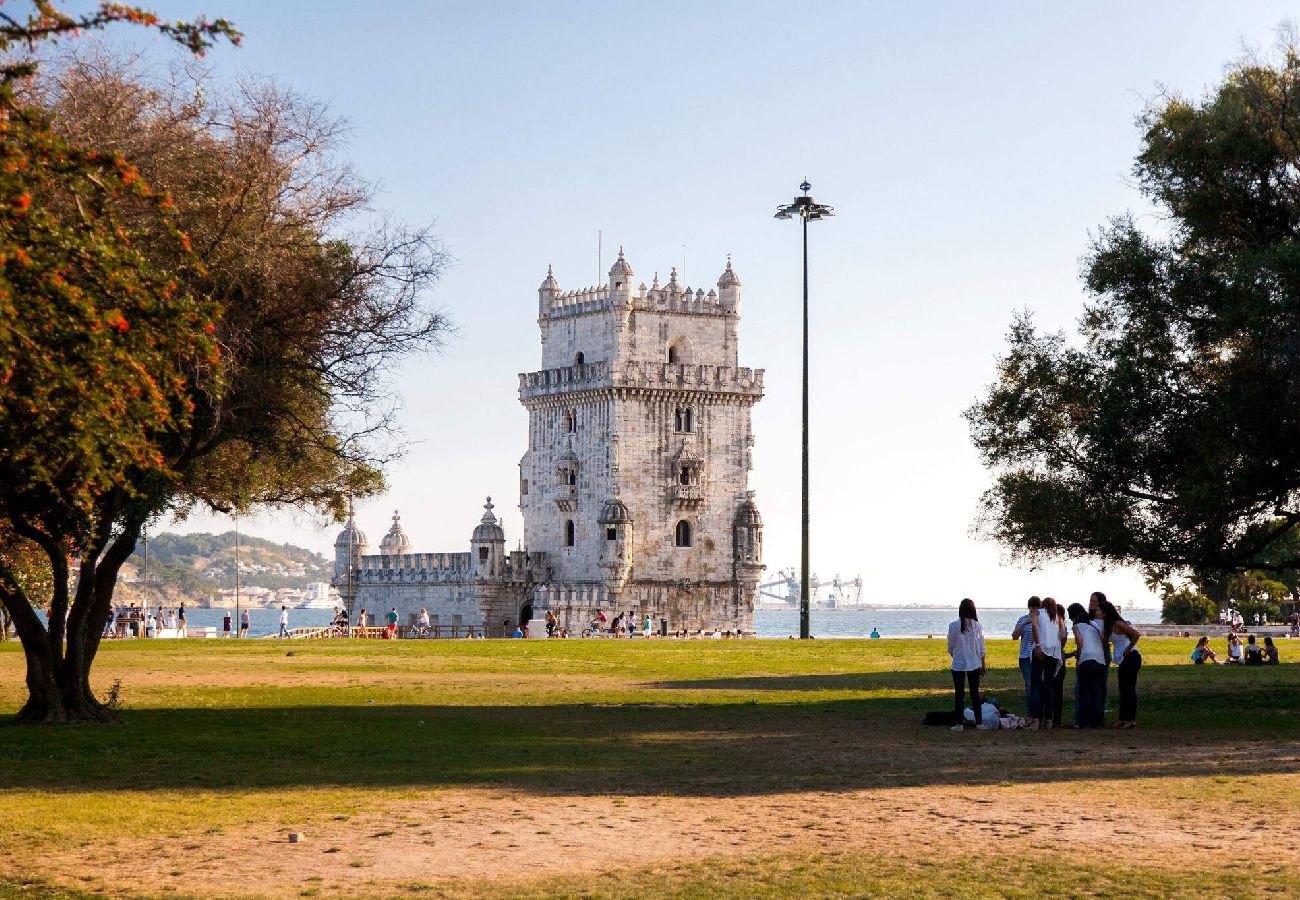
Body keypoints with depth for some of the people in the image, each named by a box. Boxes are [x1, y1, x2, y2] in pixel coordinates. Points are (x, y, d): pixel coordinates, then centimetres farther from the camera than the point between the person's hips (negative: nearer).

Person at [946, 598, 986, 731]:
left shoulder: (954, 625, -9)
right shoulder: (976, 625, -4)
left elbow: (950, 647, -1)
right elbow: (981, 648, 1)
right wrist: (983, 665, 11)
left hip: (958, 664, -2)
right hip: (974, 664, 2)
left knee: (959, 694, 3)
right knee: (975, 693, 11)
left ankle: (959, 723, 1)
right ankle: (978, 722, 12)